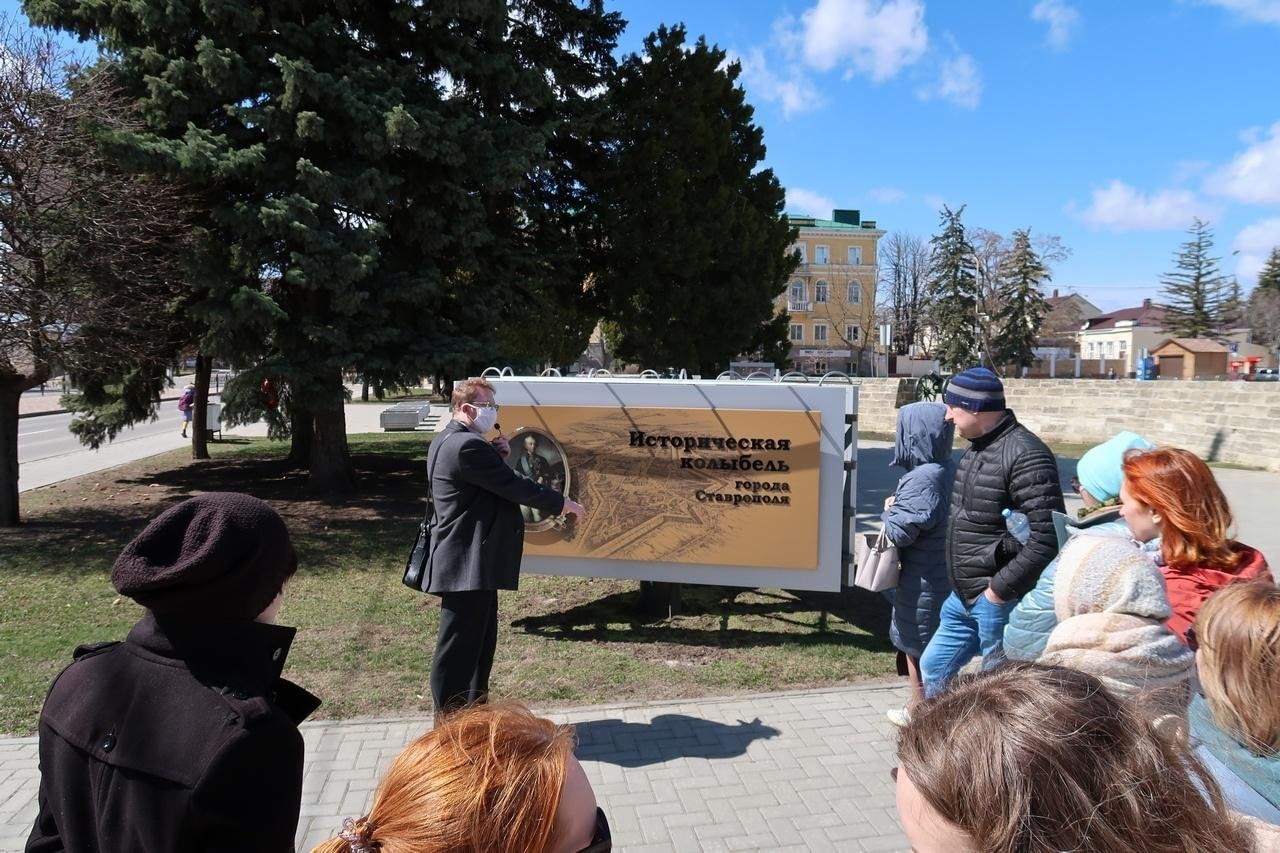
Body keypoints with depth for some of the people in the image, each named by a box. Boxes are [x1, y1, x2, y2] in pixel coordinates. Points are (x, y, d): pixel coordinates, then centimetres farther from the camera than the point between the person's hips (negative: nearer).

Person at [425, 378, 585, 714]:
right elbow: (513, 486, -18)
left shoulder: (449, 441, 14)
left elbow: (495, 482, 20)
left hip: (468, 560, 11)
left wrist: (499, 456, 1)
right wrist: (562, 503, -6)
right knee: (459, 649, -1)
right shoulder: (467, 445, -21)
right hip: (468, 564, -11)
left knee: (479, 642, 19)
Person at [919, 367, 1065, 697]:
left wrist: (1000, 589, -20)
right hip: (962, 598, 10)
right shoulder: (975, 449, 10)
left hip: (999, 601, -10)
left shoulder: (1026, 456, -20)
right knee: (934, 668, 20)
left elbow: (1047, 540, -25)